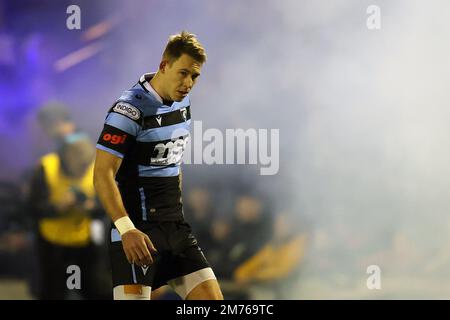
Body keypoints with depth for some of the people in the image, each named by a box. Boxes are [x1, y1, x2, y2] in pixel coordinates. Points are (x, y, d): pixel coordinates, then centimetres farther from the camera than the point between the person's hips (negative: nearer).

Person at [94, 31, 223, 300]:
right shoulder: (131, 109, -16)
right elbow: (103, 174, -21)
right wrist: (126, 228, -31)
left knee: (212, 298, 2)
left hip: (176, 227, 8)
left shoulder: (182, 102, 10)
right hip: (138, 232, -8)